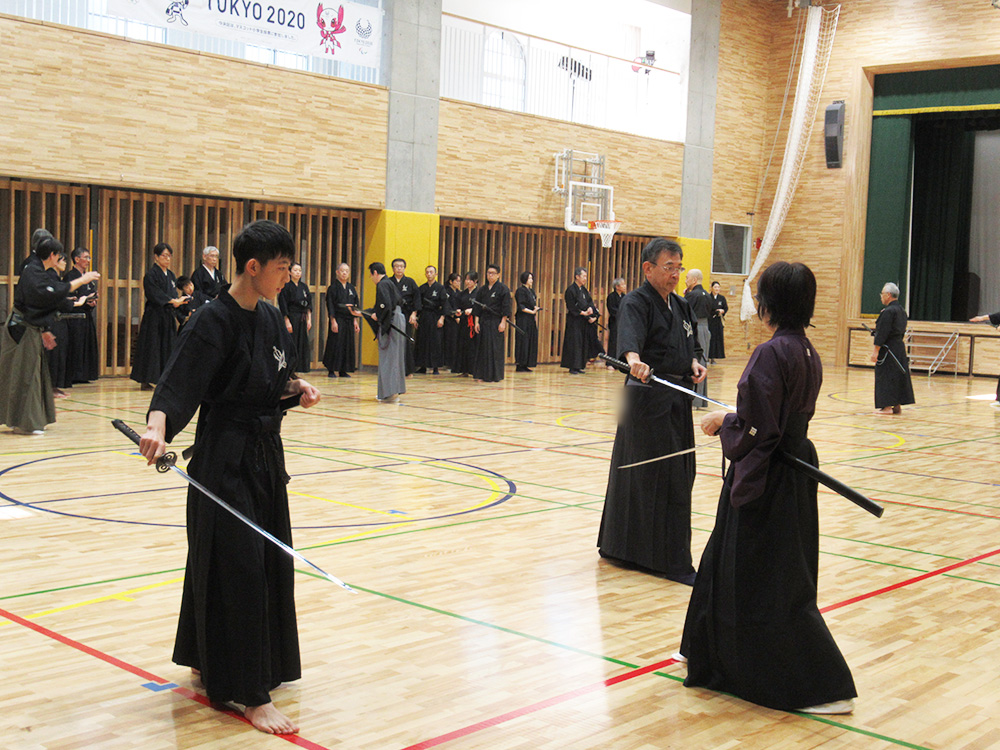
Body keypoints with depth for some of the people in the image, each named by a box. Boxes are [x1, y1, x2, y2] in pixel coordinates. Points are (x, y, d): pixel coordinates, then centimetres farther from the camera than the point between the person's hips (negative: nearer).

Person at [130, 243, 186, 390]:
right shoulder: (151, 275, -9)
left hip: (168, 317, 7)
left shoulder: (171, 275, 15)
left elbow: (174, 294, 13)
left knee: (167, 346, 7)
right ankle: (145, 380, 0)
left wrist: (178, 301, -9)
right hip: (154, 316, -7)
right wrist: (172, 301, -27)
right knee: (151, 347, -5)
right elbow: (155, 295, -19)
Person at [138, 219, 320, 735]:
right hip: (225, 460, -9)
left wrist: (298, 389, 0)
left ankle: (206, 659, 34)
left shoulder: (271, 319, 8)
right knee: (239, 569, -6)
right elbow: (177, 384, -26)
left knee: (270, 562, 16)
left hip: (265, 456, 9)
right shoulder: (215, 322, -16)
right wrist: (157, 426, -44)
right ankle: (250, 694, 3)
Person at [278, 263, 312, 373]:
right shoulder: (286, 286, -7)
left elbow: (309, 305, 14)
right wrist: (287, 321, -16)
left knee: (301, 346, 5)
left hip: (302, 320, 7)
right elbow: (283, 305, -11)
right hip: (291, 319, -7)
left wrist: (309, 319, 5)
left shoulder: (304, 287, 12)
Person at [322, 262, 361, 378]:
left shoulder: (351, 288, 13)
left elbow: (356, 305, 15)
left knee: (348, 344, 4)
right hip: (337, 319, -5)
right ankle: (331, 370, 1)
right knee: (335, 344, -5)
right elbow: (330, 305, -7)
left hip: (349, 320, 5)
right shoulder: (333, 287, -2)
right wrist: (333, 321, -15)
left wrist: (355, 321, 8)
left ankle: (343, 370, 11)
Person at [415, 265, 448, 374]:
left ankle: (435, 367, 2)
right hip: (423, 317, 3)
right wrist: (416, 317, 5)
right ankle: (422, 366, 10)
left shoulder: (440, 288, 0)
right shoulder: (422, 288, 10)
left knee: (436, 342, -4)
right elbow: (418, 303, 12)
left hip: (435, 317, -3)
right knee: (422, 341, 2)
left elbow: (444, 304, -4)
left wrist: (442, 318, -12)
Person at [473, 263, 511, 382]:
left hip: (496, 322, -5)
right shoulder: (482, 290, 12)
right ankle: (482, 375, 11)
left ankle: (494, 376, 1)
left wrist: (503, 322, -13)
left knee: (495, 348, -4)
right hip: (484, 321, 5)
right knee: (483, 347, 5)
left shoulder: (503, 288, -3)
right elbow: (478, 307, 12)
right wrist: (476, 322, 4)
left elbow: (506, 307, -7)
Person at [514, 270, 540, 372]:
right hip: (523, 319, -9)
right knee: (523, 341, -8)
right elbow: (521, 307, -15)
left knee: (531, 341, 6)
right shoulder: (521, 290, -9)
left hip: (531, 321, 9)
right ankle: (520, 365, -4)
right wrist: (532, 312, -20)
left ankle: (525, 365, 10)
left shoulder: (531, 291, 17)